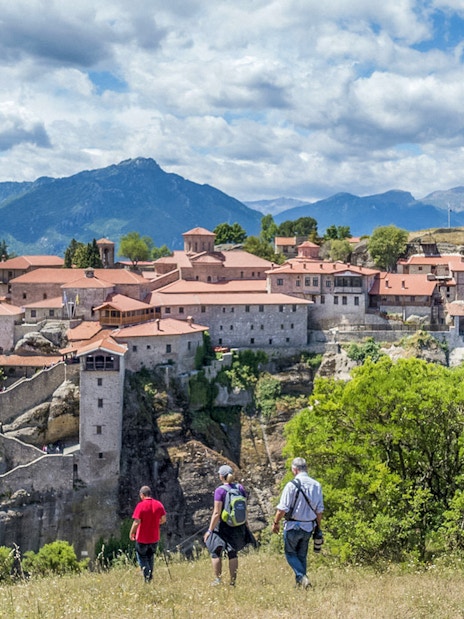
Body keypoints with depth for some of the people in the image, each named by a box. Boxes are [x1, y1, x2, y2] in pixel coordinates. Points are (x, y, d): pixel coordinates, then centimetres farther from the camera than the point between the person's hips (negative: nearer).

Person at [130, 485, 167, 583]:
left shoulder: (140, 505, -17)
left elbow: (136, 522, -18)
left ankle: (147, 578, 2)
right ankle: (150, 576, 25)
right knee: (151, 557, 23)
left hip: (142, 538, -5)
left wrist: (131, 533, -4)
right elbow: (163, 519, 3)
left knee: (142, 557, 11)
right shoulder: (159, 504, -3)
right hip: (155, 537, 5)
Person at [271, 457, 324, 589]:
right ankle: (299, 583, 18)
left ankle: (302, 577, -10)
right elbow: (319, 510, 5)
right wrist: (318, 527, 15)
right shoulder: (316, 485, 2)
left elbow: (282, 509, -15)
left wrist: (276, 522, -1)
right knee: (302, 555, 16)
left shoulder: (291, 485, -15)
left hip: (293, 525, -5)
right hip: (309, 527, 5)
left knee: (290, 553, 8)